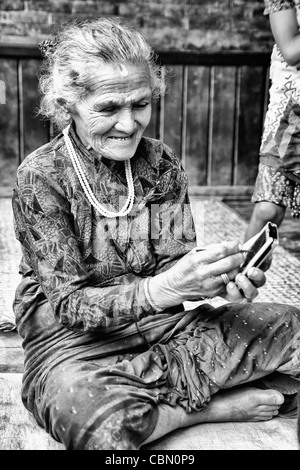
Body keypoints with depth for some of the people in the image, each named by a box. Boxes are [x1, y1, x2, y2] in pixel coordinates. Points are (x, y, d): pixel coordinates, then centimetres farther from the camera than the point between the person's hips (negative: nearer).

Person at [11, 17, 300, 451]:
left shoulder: (162, 162, 0)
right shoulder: (41, 175, -13)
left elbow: (174, 260, 0)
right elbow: (70, 303, -16)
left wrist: (218, 277, -24)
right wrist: (161, 290, -34)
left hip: (162, 322, 4)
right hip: (73, 339, -3)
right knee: (103, 427, -37)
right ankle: (212, 407, -9)